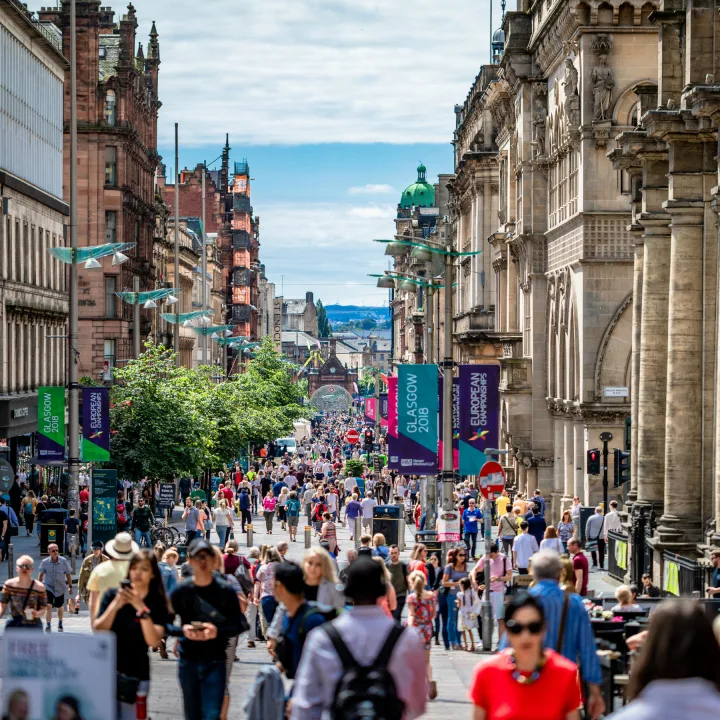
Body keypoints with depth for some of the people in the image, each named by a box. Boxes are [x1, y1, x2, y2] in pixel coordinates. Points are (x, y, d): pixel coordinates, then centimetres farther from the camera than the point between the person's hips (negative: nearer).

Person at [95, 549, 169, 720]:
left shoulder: (157, 603, 0)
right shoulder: (113, 595, 2)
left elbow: (153, 641, -12)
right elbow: (98, 632, -6)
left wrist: (141, 609, -21)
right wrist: (115, 605, -18)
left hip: (136, 675, 0)